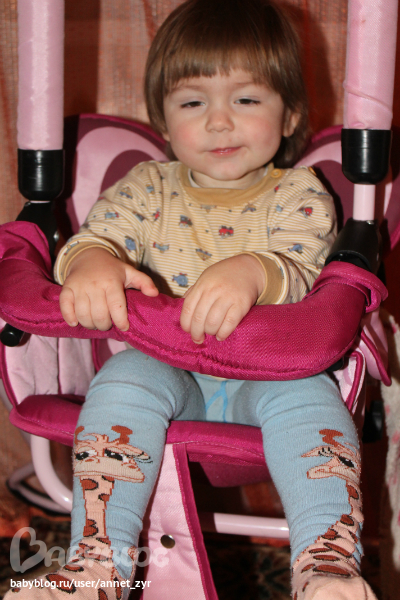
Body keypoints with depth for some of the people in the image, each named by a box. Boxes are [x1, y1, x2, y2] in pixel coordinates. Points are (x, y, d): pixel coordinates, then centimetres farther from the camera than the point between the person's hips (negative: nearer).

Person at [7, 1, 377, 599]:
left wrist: (252, 273, -43)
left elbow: (301, 272, -17)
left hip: (266, 368, -1)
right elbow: (96, 233, -6)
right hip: (164, 364, 2)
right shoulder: (148, 187, 10)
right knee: (124, 378, -30)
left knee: (303, 392, -33)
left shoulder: (298, 194, 2)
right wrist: (91, 263, -35)